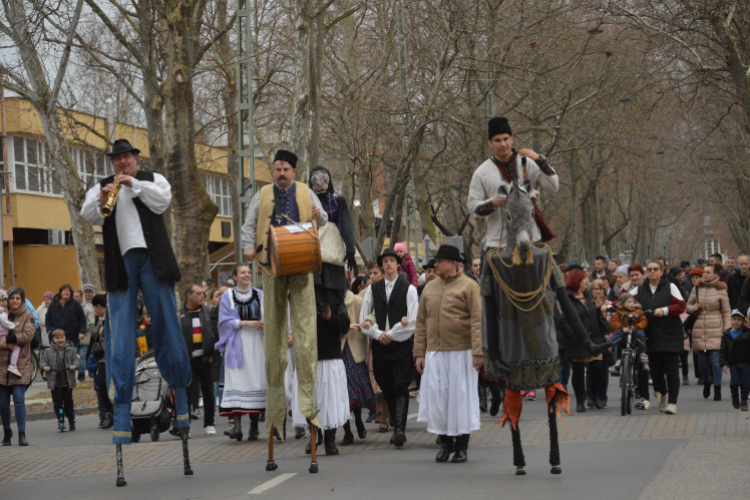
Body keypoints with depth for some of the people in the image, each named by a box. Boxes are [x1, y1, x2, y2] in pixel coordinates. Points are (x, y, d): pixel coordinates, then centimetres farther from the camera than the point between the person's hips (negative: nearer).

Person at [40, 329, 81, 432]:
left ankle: (71, 421, 19)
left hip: (67, 382, -1)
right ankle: (60, 421, 8)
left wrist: (74, 365, -23)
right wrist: (45, 367, -18)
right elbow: (42, 361, 4)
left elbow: (77, 359, -2)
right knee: (57, 403, 1)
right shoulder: (48, 352, 6)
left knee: (68, 402, 8)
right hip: (54, 382, 1)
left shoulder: (71, 350, 3)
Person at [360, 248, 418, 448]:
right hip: (380, 346, 4)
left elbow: (412, 321, -4)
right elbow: (363, 319, 12)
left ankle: (399, 429, -21)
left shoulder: (408, 288, 2)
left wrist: (390, 334, -5)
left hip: (402, 344, -4)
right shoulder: (373, 289, 13)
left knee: (401, 388, -12)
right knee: (387, 389, 5)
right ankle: (398, 427, 13)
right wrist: (378, 334, -2)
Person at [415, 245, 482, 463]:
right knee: (436, 396, 2)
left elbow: (477, 321, -8)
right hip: (434, 353, 4)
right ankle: (445, 443, 15)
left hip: (461, 352, -4)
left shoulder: (468, 286, -2)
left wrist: (478, 352, -15)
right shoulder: (430, 288, 12)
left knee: (461, 397, 0)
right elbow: (421, 323, 14)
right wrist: (419, 353, 7)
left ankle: (462, 447, 9)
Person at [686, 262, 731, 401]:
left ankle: (717, 390, -2)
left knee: (715, 360, -10)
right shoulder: (697, 289, 9)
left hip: (715, 330, -3)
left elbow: (726, 312, 2)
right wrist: (694, 308, -3)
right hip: (699, 330, 3)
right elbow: (688, 305, 21)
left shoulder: (721, 291, 0)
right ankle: (706, 384, 30)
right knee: (703, 361, 5)